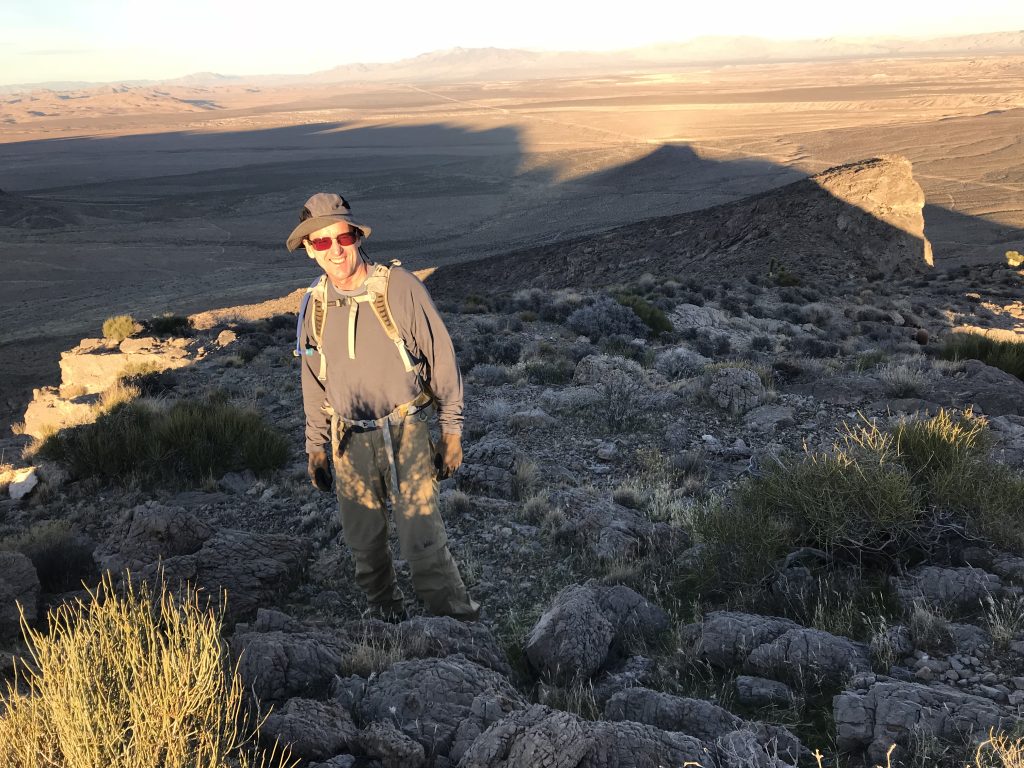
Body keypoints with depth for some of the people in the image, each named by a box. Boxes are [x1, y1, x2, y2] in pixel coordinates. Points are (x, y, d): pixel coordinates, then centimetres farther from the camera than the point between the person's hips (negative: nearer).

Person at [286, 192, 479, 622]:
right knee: (364, 541, 14)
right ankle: (385, 615, 36)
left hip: (406, 432, -4)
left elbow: (441, 358, -7)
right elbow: (314, 382, 12)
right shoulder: (315, 306, 1)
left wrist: (451, 432, -7)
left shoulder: (399, 288, -13)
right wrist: (316, 447, 13)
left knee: (422, 538, -5)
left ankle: (456, 622, 15)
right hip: (350, 440, 4)